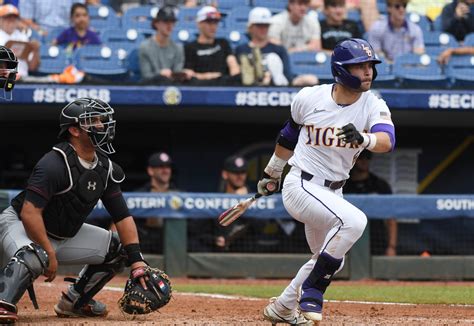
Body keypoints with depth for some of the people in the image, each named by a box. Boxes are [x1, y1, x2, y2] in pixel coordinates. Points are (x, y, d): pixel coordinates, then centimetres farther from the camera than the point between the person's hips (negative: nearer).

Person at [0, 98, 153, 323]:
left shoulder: (106, 169, -2)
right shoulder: (55, 164, -27)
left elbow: (123, 217, 0)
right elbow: (29, 213, -33)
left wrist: (137, 262, -9)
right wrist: (50, 254, -29)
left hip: (65, 234, 9)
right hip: (19, 224, -9)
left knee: (117, 248, 8)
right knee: (34, 255, -42)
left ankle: (73, 302, 15)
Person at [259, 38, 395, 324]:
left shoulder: (374, 106, -8)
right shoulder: (310, 98, -12)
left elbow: (387, 141, -29)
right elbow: (289, 135, 8)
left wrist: (363, 138, -51)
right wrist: (272, 174, 21)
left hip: (332, 192, 6)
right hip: (301, 185, -6)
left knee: (329, 260, 20)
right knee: (354, 220, -30)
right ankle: (312, 292, -17)